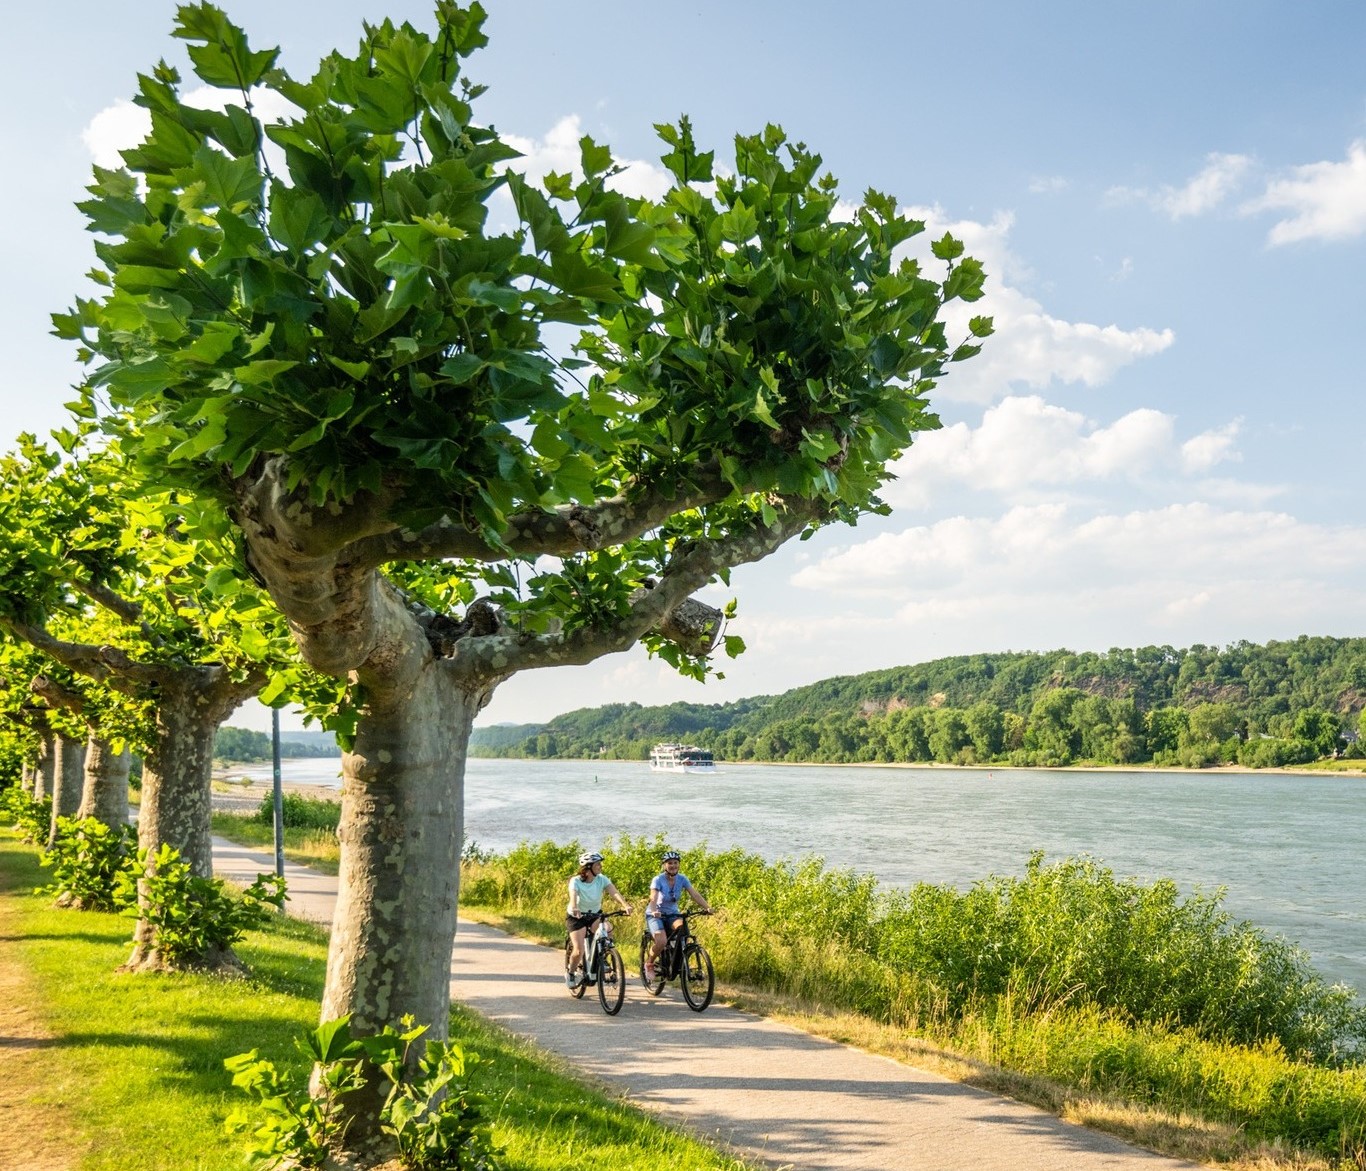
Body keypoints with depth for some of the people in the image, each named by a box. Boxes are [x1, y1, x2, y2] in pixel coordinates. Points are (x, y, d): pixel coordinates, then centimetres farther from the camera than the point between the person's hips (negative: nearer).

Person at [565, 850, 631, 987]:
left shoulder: (602, 879, -14)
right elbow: (573, 895, -41)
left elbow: (614, 892, -29)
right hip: (576, 917, -4)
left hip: (595, 914, 4)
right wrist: (574, 908, -63)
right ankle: (570, 973, 15)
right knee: (579, 950, -18)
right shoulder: (576, 881, -22)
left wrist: (625, 905, -48)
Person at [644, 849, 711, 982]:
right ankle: (649, 964, 2)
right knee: (662, 941, -28)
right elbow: (653, 897, -33)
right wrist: (654, 911, -54)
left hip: (672, 913, 4)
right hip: (655, 915, -4)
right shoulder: (658, 880, -19)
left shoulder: (682, 879, -7)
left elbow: (695, 894, -16)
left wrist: (707, 907, -32)